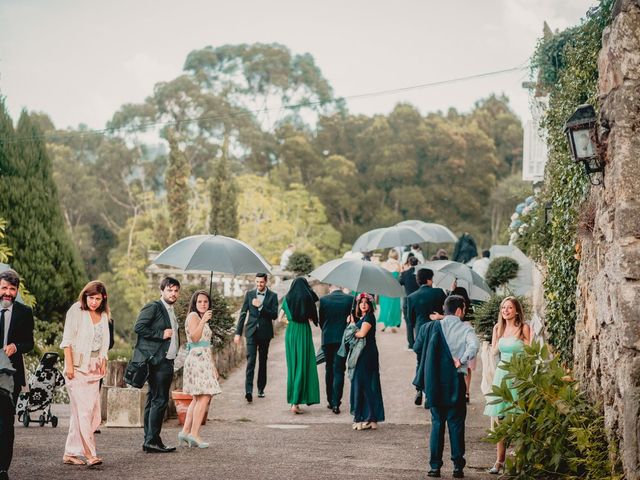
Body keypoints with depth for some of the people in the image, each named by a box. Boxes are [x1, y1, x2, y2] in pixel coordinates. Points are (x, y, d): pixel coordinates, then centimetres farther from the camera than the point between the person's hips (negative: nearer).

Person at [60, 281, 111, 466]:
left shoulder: (103, 316, 13)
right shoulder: (76, 310, -4)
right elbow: (67, 340, -7)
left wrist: (103, 362, 8)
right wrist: (69, 364, -13)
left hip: (94, 369, 6)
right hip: (77, 368, -6)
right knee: (84, 410, -12)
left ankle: (71, 453, 11)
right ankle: (90, 454, -15)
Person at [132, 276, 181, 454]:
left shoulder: (171, 312, 21)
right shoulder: (153, 307, -7)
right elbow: (139, 327, -17)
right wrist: (161, 334, -17)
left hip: (166, 361, 10)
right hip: (156, 361, -9)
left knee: (153, 401, 11)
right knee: (159, 400, -12)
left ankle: (150, 441, 13)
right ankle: (152, 440, -10)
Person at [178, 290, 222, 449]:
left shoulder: (202, 318, 24)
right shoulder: (193, 316, -5)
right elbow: (195, 337, -20)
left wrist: (213, 367, 25)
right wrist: (203, 321, -29)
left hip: (204, 360, 10)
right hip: (197, 359, -10)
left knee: (198, 398, 7)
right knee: (204, 397, -15)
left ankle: (185, 431, 8)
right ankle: (194, 434, -17)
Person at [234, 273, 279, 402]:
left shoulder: (272, 296, 1)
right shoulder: (249, 294, 5)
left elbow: (274, 315, -7)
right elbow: (243, 313, 6)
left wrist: (261, 306, -18)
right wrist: (238, 333, 2)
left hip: (265, 333, 0)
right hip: (252, 332, 0)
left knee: (262, 362, 10)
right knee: (251, 360, -12)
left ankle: (261, 389, 21)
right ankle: (248, 390, -21)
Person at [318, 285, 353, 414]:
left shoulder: (324, 299, -2)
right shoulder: (350, 299, -3)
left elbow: (320, 320, 5)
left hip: (327, 339, 1)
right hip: (343, 339, -1)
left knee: (329, 370, 16)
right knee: (339, 370, 0)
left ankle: (330, 400, 20)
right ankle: (336, 403, -9)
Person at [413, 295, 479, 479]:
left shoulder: (430, 327, 1)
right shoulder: (465, 329, -6)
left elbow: (416, 348, 7)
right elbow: (474, 345, -26)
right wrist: (461, 360, -16)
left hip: (434, 383, 2)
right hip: (455, 382, -2)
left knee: (437, 423, 11)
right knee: (456, 423, 6)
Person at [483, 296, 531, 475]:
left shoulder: (523, 328, -3)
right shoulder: (499, 328, 12)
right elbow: (494, 351, 13)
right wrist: (495, 332, 7)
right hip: (501, 372, 5)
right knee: (499, 418, 0)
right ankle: (500, 459, 4)